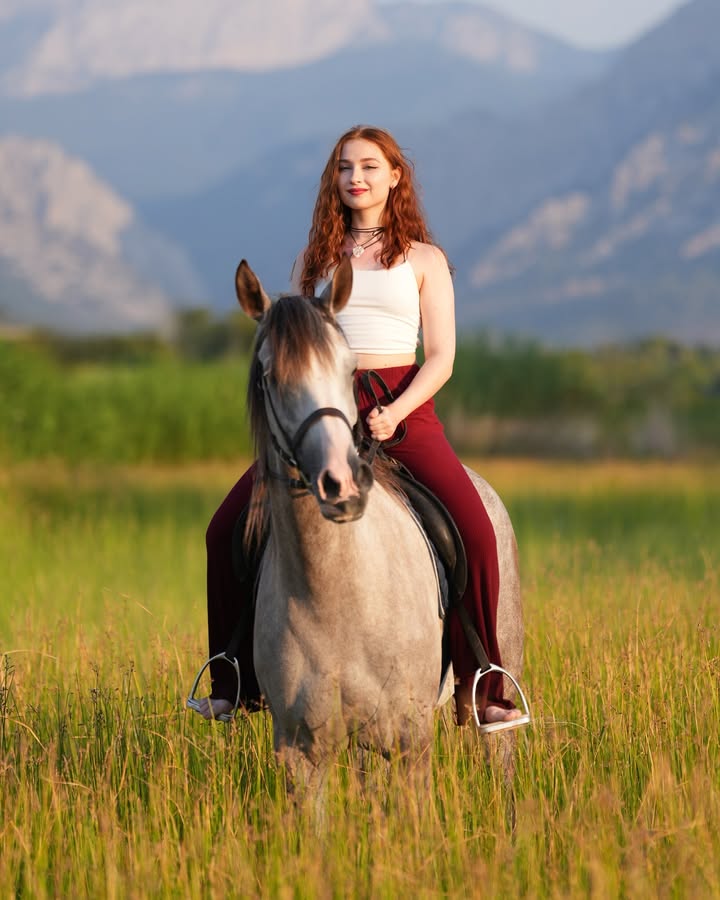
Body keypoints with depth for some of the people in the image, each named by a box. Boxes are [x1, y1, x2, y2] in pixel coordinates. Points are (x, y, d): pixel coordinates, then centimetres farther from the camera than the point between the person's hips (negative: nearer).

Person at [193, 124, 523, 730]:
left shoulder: (423, 261, 10)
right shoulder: (314, 261, 17)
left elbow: (441, 357, 3)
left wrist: (395, 413, -15)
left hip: (404, 409, -2)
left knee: (475, 531, -25)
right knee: (227, 530, -12)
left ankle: (479, 689, -16)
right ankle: (238, 684, 2)